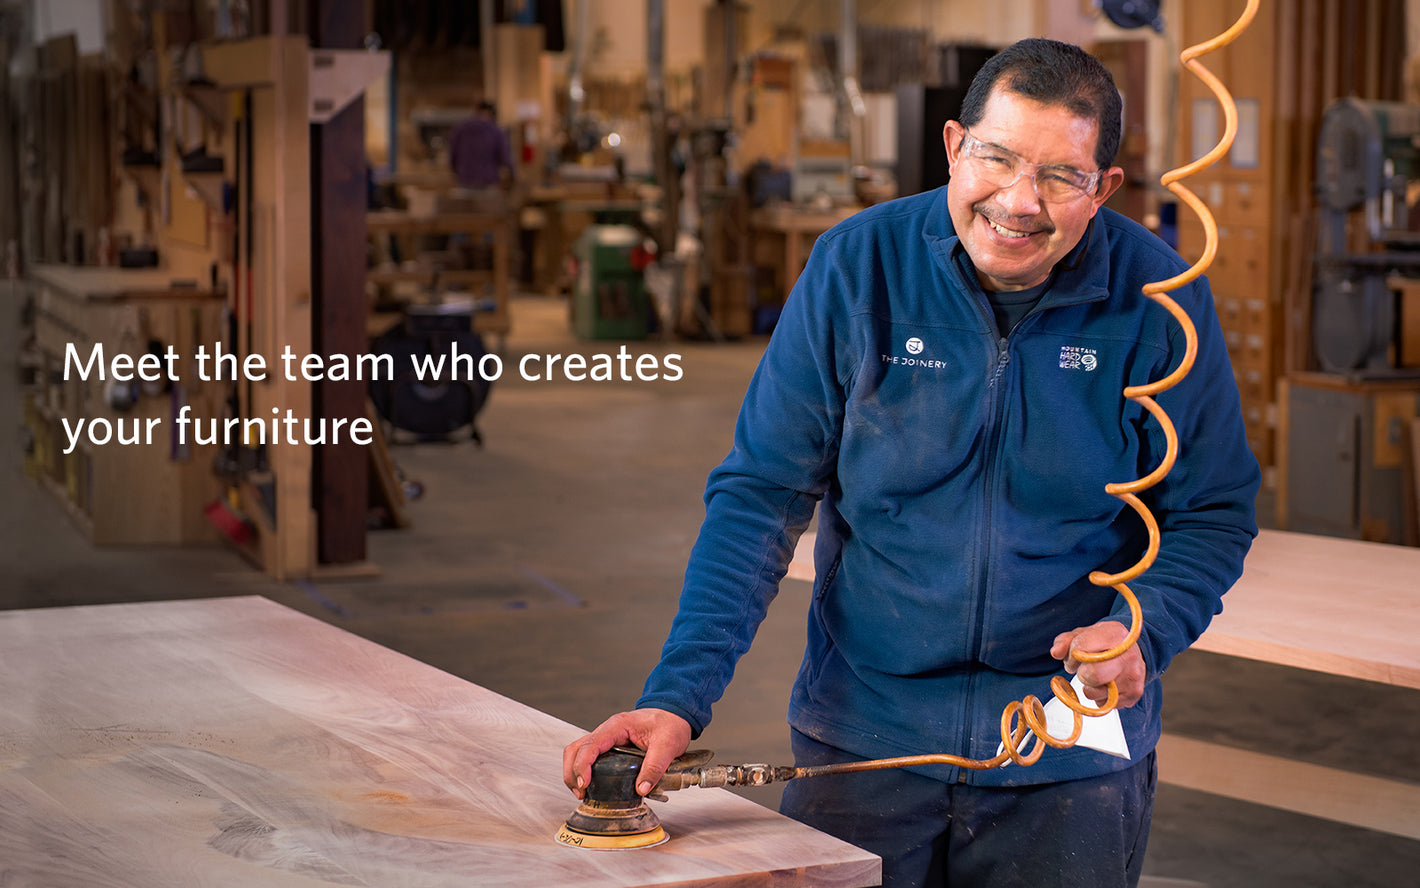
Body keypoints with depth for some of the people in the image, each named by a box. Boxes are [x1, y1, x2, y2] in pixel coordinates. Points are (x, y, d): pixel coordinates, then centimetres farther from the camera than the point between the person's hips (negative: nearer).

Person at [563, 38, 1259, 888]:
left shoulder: (1160, 299, -9)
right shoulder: (857, 265, -10)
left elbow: (1213, 510, 1)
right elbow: (762, 491, -9)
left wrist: (1142, 630, -20)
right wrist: (680, 693, -18)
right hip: (863, 738, 0)